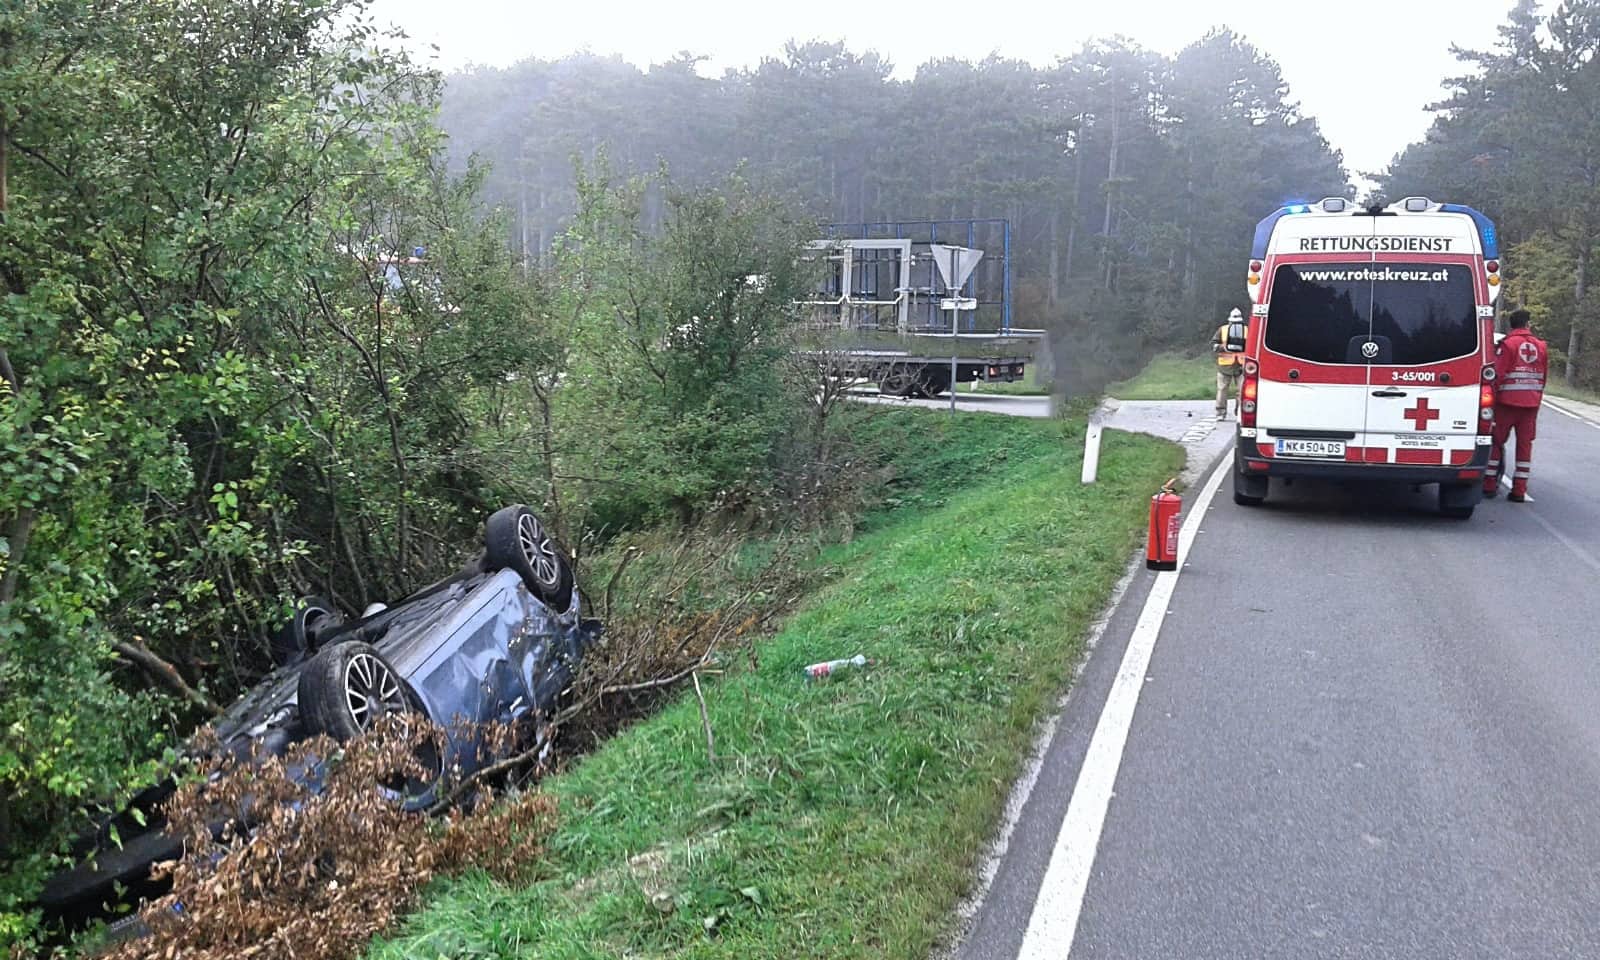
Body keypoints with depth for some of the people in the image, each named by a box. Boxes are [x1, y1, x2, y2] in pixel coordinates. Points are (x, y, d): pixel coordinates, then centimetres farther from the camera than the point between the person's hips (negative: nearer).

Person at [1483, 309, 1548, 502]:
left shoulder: (1507, 344, -8)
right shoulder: (1541, 346, 8)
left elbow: (1498, 374, -12)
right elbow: (1544, 376, 12)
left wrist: (1493, 397, -1)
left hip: (1508, 401, -4)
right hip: (1532, 403, 4)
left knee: (1496, 441, 6)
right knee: (1525, 443, 6)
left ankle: (1489, 485, 7)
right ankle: (1519, 490, 6)